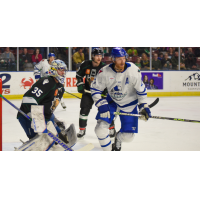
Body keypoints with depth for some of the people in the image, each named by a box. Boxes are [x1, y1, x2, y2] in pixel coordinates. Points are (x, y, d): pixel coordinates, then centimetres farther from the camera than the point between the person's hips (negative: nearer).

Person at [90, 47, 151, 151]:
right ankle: (108, 150, 10)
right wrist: (101, 104, -21)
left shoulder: (133, 70, -22)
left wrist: (144, 106, -10)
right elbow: (95, 88, -10)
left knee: (128, 136, -2)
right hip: (111, 102, 1)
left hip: (129, 104, 0)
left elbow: (141, 89, -9)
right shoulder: (105, 72, -21)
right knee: (100, 129, -16)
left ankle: (118, 140, 37)